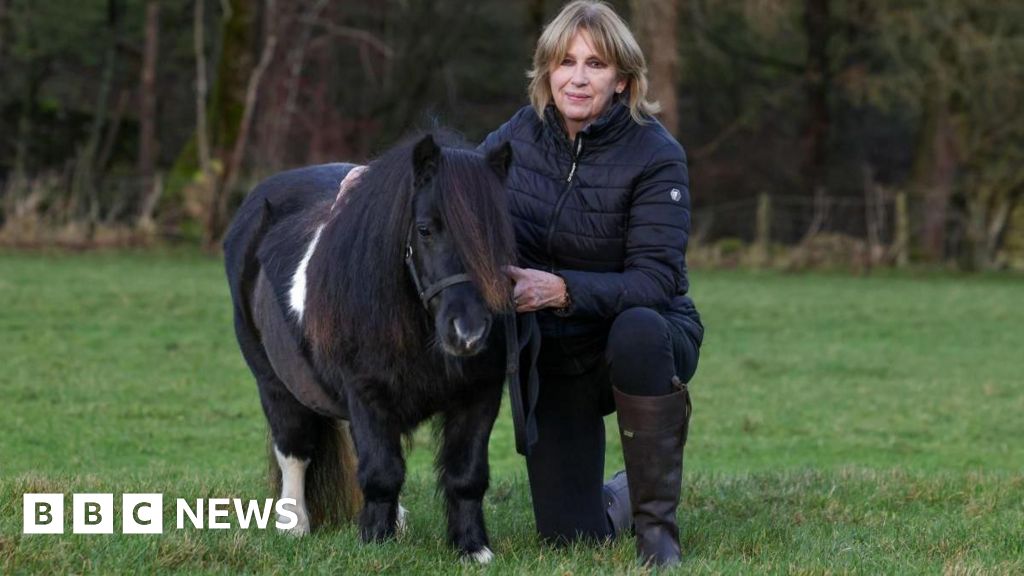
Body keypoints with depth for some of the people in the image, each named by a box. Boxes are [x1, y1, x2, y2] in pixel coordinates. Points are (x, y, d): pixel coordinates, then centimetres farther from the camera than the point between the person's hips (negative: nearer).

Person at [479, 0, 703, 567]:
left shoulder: (655, 154, -19)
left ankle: (657, 521, -21)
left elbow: (657, 279, -25)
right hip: (552, 360, 3)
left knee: (636, 330, -41)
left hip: (647, 345, -3)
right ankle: (624, 495, 37)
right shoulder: (518, 137, -6)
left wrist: (563, 289, -39)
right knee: (569, 536, -3)